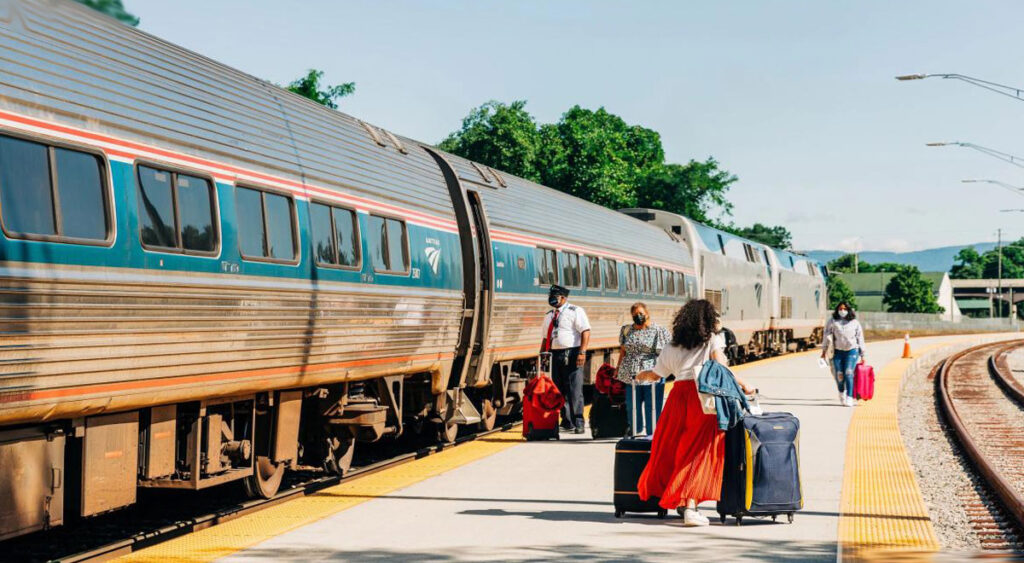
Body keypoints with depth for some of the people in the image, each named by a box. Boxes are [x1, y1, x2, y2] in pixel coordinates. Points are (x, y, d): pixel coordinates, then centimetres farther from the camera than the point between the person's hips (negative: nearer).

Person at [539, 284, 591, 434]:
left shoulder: (575, 312, -2)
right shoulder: (549, 316, 18)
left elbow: (585, 332, -11)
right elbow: (545, 338, 22)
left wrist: (582, 352, -20)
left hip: (571, 355, -7)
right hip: (554, 355, 7)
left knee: (574, 390, -8)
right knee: (558, 390, 8)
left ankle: (578, 424, -5)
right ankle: (567, 422, 15)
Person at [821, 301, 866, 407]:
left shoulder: (855, 323, 6)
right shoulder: (832, 321, 5)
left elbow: (860, 339, 9)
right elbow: (827, 336, 4)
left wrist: (862, 355, 8)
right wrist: (824, 351, -3)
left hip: (852, 351, -1)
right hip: (838, 352, 1)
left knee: (849, 374, -13)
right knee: (839, 375, -1)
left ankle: (849, 399, -11)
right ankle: (842, 393, 28)